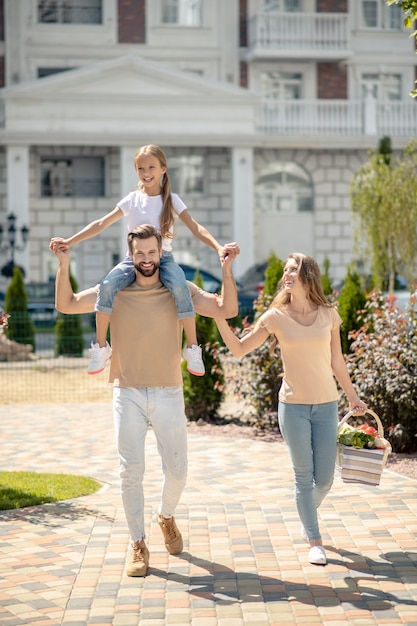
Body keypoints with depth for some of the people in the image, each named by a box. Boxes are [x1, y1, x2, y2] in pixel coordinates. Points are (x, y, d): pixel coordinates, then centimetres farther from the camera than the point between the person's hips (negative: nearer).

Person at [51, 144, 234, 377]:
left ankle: (192, 348, -19)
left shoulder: (172, 200, 4)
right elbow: (102, 224, 5)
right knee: (108, 285, -29)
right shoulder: (132, 199, 7)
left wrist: (218, 247, -24)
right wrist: (69, 241, -3)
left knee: (180, 286, -34)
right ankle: (101, 347, -13)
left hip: (164, 258, -1)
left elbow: (195, 227, -6)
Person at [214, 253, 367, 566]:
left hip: (326, 405, 2)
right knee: (304, 476, 1)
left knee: (324, 479, 5)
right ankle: (315, 541, 13)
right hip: (293, 405, -1)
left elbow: (337, 361, 10)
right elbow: (239, 349, -2)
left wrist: (353, 397, 15)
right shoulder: (275, 317, -3)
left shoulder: (328, 314, 1)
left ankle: (308, 516, 36)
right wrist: (220, 319, -14)